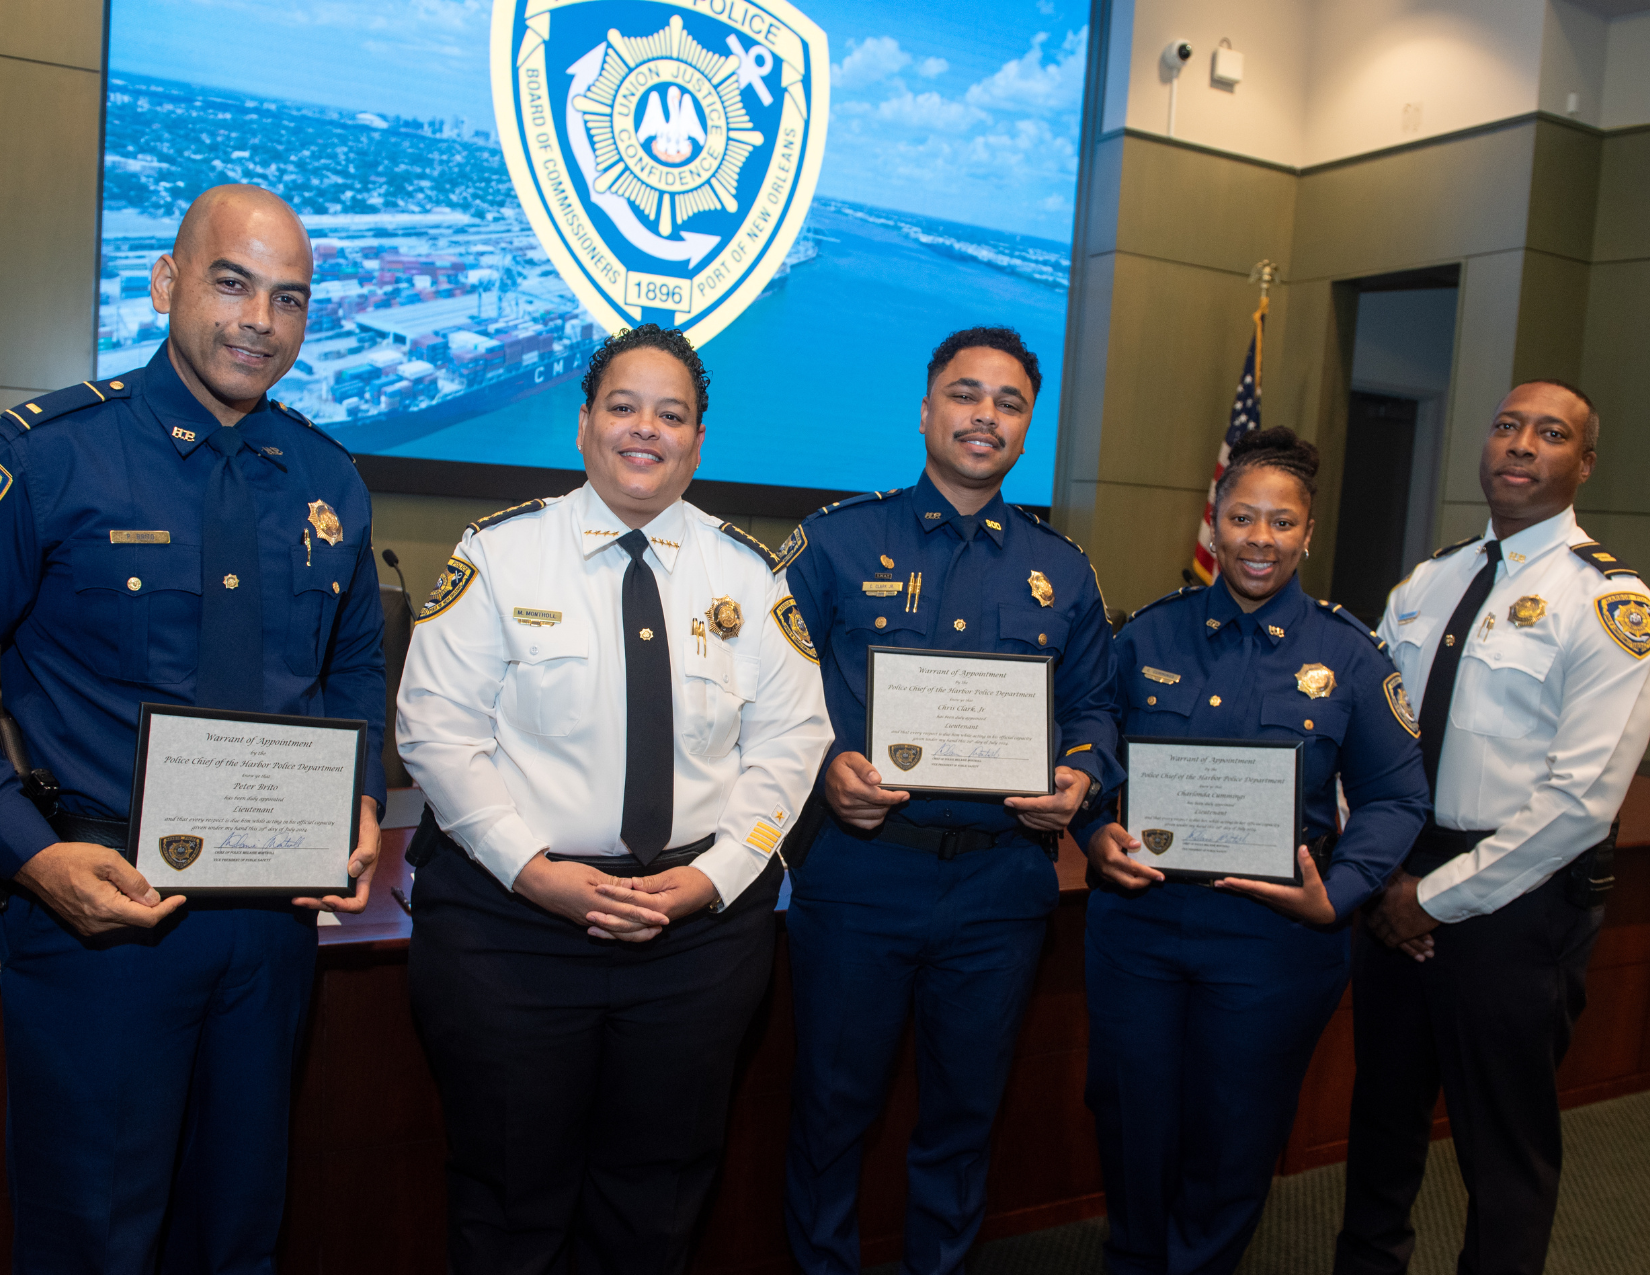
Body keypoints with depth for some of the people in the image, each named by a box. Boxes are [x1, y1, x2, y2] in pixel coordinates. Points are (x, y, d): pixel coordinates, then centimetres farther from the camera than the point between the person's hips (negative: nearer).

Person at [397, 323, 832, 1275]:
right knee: (511, 1197, 11)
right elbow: (437, 729, -5)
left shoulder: (750, 573, 6)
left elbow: (789, 740, 3)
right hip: (511, 913, -2)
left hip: (704, 921, 2)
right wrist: (538, 871, -14)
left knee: (658, 1196, 15)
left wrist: (714, 875, -9)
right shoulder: (501, 553, 0)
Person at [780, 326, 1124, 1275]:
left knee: (967, 1109, 18)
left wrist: (1081, 778, -7)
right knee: (835, 1105, 12)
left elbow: (1094, 706, 13)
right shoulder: (838, 540, 0)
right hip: (858, 869, -2)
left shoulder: (1063, 571, 9)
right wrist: (825, 767, -18)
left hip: (1001, 883, 3)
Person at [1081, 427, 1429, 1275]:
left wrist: (1336, 894, -15)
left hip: (1273, 936, -1)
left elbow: (1394, 796, 0)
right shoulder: (1150, 634, 1)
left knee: (1235, 1142, 15)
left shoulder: (1348, 655, -1)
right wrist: (1096, 834, -13)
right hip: (1137, 918, 1)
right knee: (1131, 1125, 14)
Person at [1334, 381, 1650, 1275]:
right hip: (1394, 889, 6)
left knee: (1505, 1142, 10)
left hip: (1515, 901, -6)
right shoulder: (1427, 583, 8)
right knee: (1383, 1109, 20)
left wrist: (1439, 897, -15)